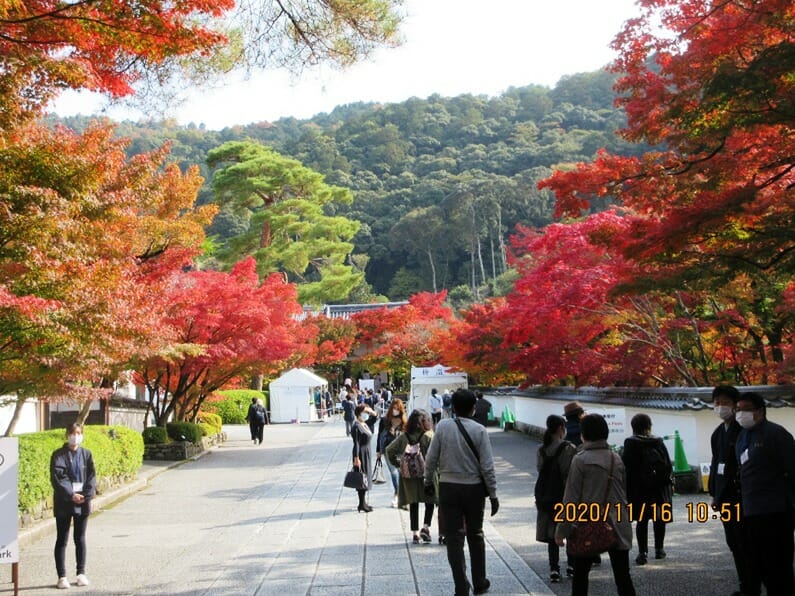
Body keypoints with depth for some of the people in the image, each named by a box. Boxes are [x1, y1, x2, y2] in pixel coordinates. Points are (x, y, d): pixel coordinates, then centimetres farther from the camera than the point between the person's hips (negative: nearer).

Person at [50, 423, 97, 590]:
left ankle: (81, 573, 19)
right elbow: (57, 478, -11)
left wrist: (86, 495, -12)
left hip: (83, 501, 3)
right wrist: (71, 495, -18)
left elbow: (91, 477, 2)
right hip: (63, 502, -3)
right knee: (62, 540, 3)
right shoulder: (58, 455, -3)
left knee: (80, 539, 10)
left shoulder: (86, 454, 7)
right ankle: (62, 576, 7)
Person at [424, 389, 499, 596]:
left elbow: (431, 458, -4)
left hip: (448, 487, 0)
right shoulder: (479, 430, -10)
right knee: (476, 535, 18)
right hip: (474, 488, 0)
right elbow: (487, 466, -9)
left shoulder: (442, 426, -7)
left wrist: (428, 481, 13)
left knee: (454, 537, 6)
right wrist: (493, 495, -1)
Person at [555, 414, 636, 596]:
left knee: (580, 575, 11)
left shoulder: (580, 459, -9)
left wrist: (561, 531, -3)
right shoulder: (616, 459, 4)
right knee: (622, 577, 5)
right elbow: (623, 493, 11)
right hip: (617, 527, 3)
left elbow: (571, 499, -9)